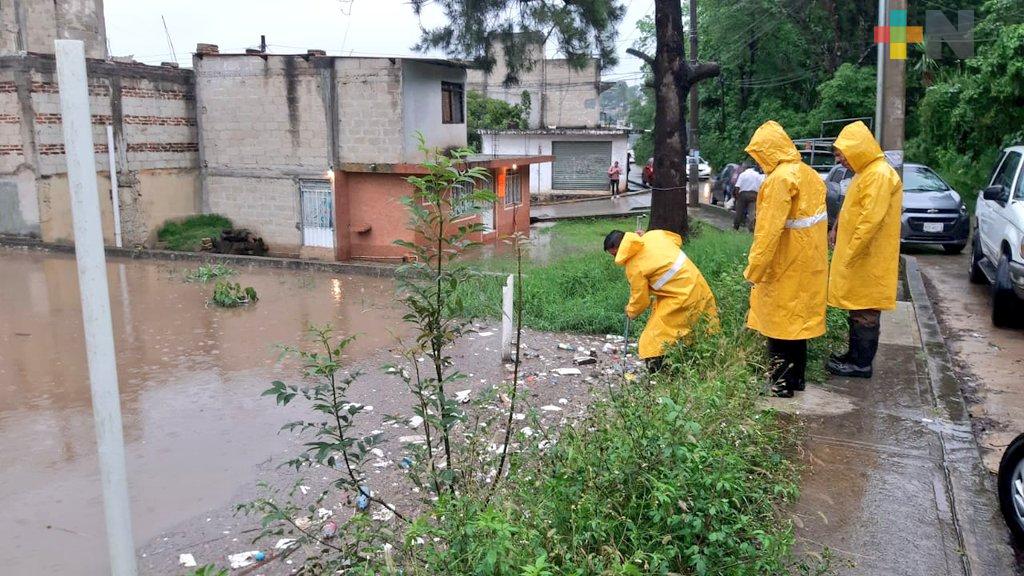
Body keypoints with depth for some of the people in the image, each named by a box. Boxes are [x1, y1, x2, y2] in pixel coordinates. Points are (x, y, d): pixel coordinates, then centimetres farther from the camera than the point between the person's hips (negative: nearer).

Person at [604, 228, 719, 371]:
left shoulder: (634, 267, -16)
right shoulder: (653, 235, 0)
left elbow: (640, 299, -4)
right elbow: (677, 239, 19)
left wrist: (631, 312, 15)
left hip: (682, 297, -8)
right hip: (695, 280, 8)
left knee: (654, 337, -1)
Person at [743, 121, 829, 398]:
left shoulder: (781, 178, -17)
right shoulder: (808, 173, 11)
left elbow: (769, 230, -22)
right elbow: (810, 219, 13)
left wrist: (754, 269, -18)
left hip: (785, 269, -9)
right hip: (808, 265, 9)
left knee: (779, 322, 0)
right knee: (795, 320, 16)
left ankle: (781, 383, 6)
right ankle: (795, 377, 26)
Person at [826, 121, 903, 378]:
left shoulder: (879, 175, -19)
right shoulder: (865, 172, 14)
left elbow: (871, 220, -24)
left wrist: (849, 254, -21)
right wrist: (837, 229, 11)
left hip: (868, 260, -9)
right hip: (858, 257, 10)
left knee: (865, 311, -2)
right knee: (857, 309, 15)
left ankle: (862, 363, 6)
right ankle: (855, 354, 25)